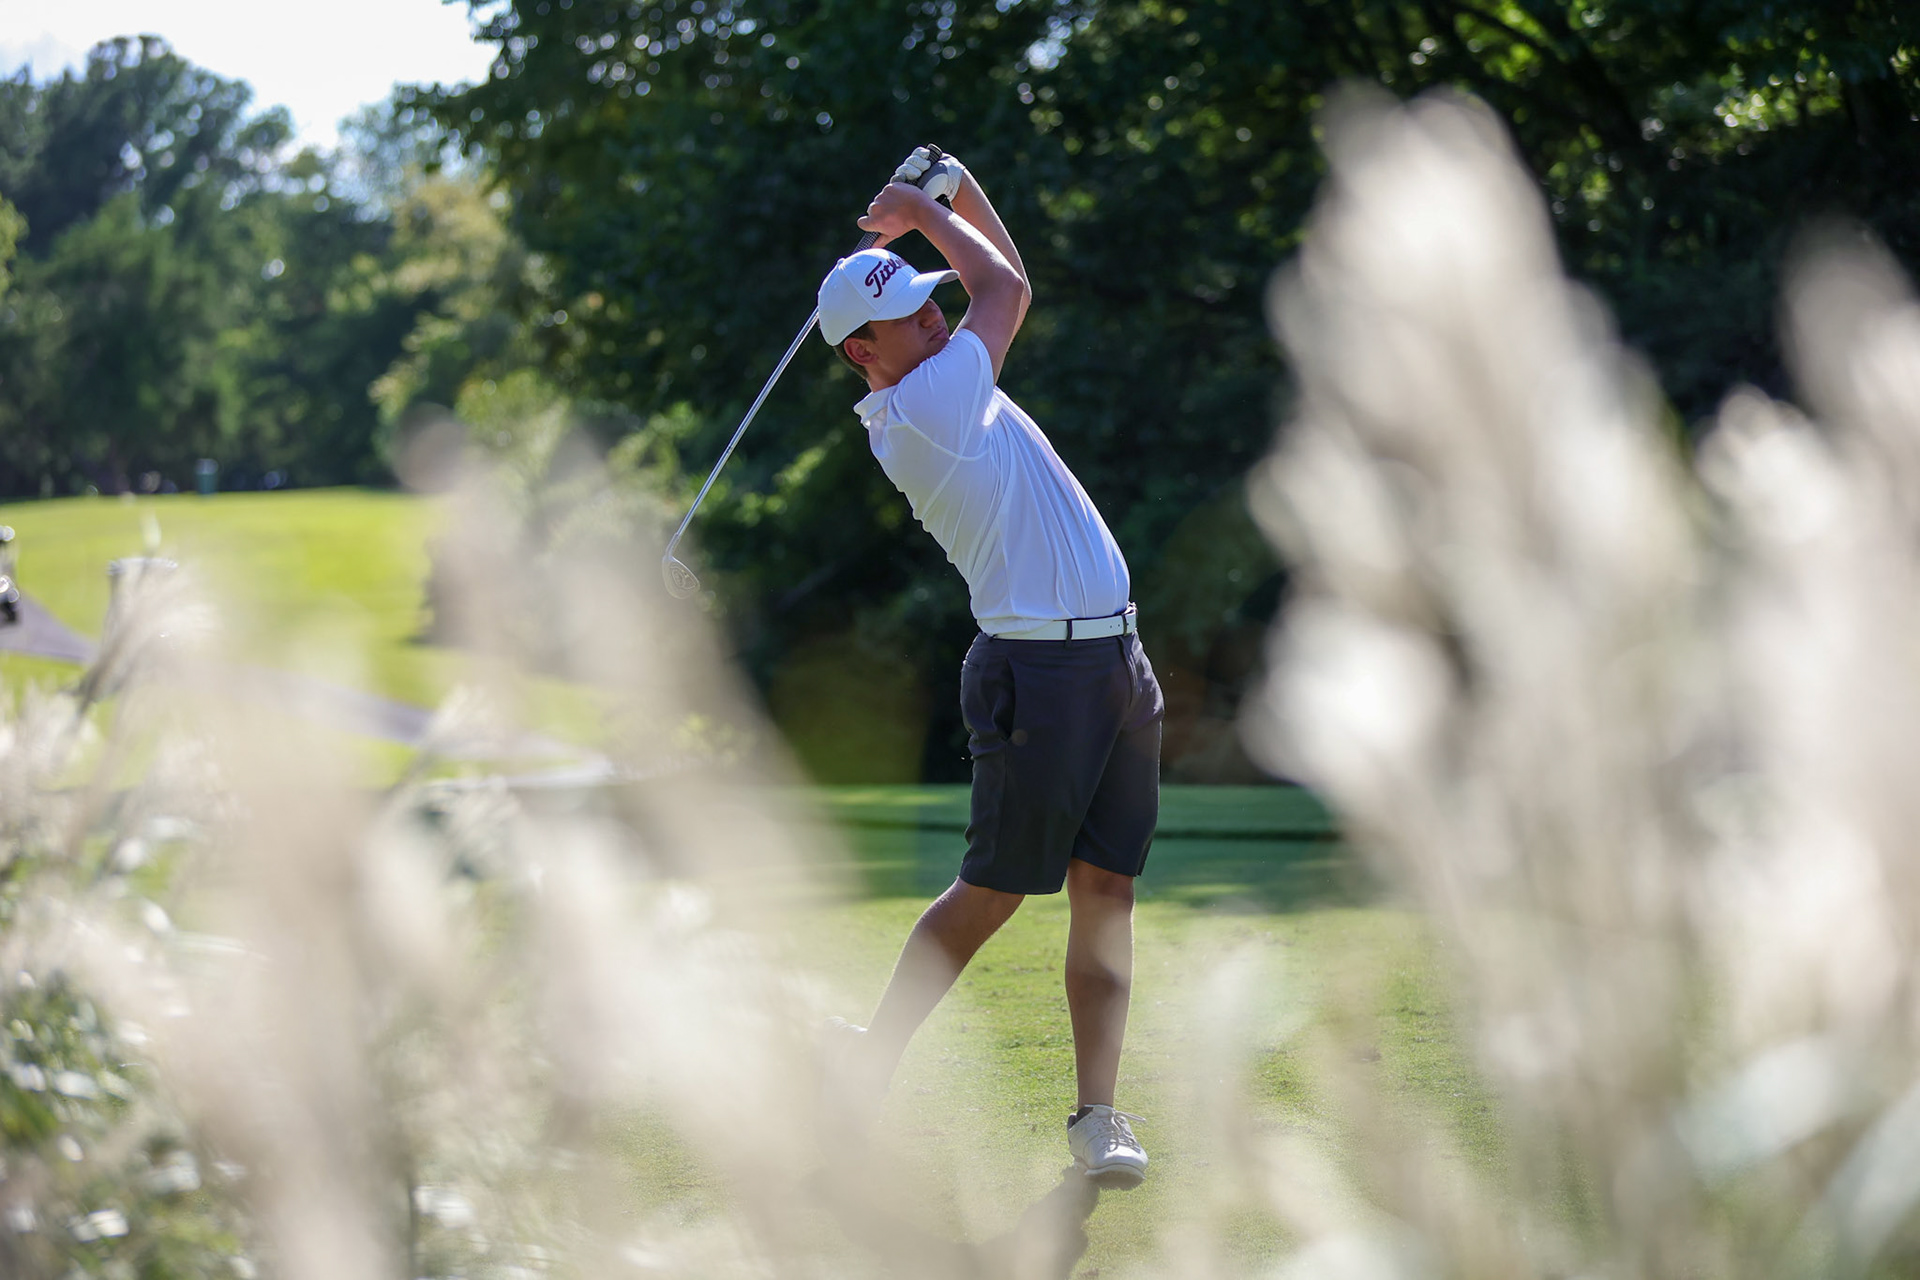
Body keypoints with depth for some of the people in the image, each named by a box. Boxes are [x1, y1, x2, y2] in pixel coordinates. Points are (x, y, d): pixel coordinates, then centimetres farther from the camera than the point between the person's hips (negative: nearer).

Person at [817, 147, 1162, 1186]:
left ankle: (1096, 1113, 1)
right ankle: (869, 1063, 13)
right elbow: (1003, 288, -4)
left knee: (1105, 889, 2)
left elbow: (1006, 286, 26)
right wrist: (927, 212, 10)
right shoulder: (922, 404, -13)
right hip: (1040, 669, -9)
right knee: (991, 894, -2)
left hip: (1112, 660, 9)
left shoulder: (935, 392, 14)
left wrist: (954, 188, 13)